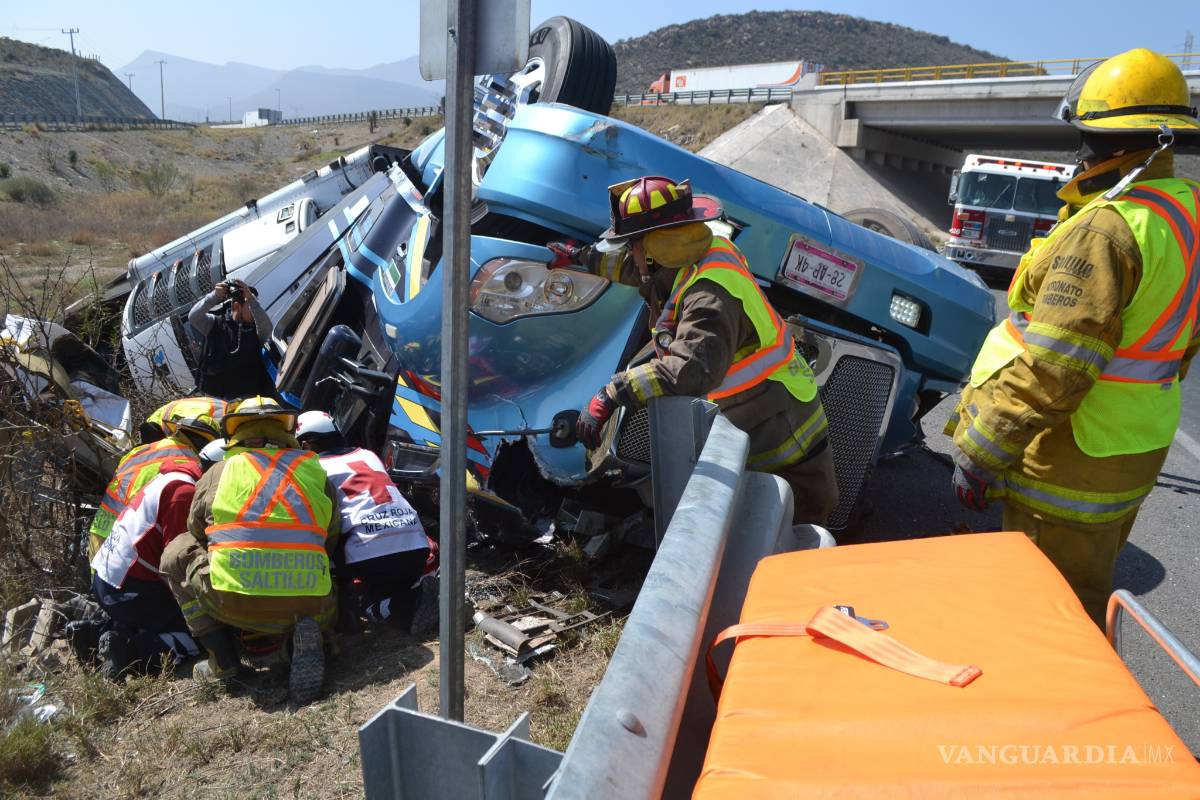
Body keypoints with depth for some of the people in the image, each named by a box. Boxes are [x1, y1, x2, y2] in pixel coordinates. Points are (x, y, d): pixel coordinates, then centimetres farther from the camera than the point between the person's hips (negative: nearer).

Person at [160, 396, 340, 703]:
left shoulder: (218, 472, 14)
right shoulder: (314, 470, 17)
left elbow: (197, 531, 30)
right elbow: (330, 542, 23)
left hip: (234, 603, -1)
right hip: (308, 604, 2)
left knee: (176, 554, 27)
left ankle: (222, 659, 21)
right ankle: (304, 634, 1)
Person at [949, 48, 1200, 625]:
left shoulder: (1105, 229, -24)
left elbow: (1052, 369, -28)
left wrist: (978, 455, -21)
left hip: (1072, 463, -10)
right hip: (1139, 447, 10)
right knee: (1091, 591, 25)